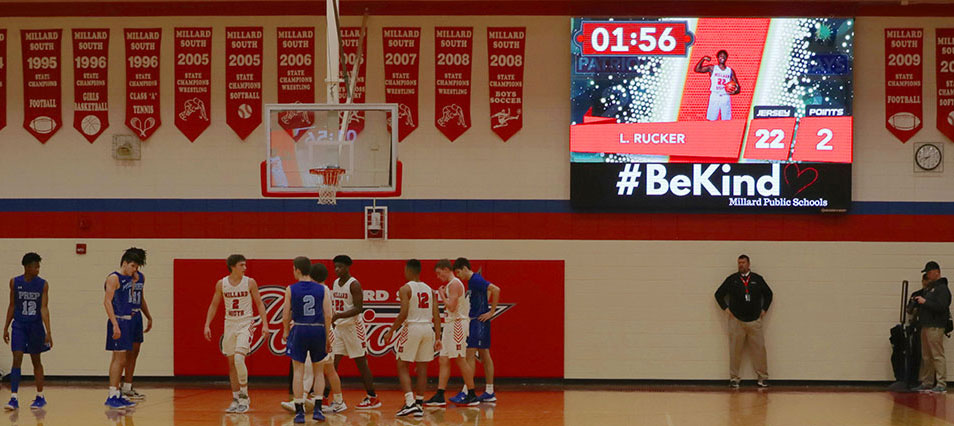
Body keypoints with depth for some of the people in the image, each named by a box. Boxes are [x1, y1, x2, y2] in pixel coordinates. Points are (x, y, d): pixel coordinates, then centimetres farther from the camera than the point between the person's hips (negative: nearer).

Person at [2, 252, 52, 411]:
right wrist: (6, 327, 7)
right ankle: (13, 398, -10)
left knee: (36, 361, 9)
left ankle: (40, 396, 20)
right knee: (17, 359, -9)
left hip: (36, 326, 0)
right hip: (19, 325, 0)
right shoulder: (15, 282, -1)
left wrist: (48, 332, -15)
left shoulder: (43, 284, -5)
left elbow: (44, 308, -8)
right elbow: (12, 306, 8)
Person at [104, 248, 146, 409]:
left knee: (119, 359, 12)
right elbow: (107, 301, -18)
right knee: (119, 359, -11)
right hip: (118, 321, -9)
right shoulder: (114, 278, -11)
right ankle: (112, 396, -10)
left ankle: (116, 394, 17)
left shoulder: (129, 278, 13)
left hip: (127, 321, 9)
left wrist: (135, 278, 14)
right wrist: (115, 325, -24)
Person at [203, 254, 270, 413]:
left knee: (239, 358, -19)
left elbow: (259, 304, 0)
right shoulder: (221, 284, 1)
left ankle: (244, 396, -7)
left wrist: (265, 324, -9)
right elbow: (214, 305, 9)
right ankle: (236, 399, 15)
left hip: (245, 324, -4)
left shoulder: (250, 282, -5)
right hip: (229, 324, 4)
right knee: (231, 363, 7)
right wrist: (207, 325, 2)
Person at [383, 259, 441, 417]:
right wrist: (438, 337, 7)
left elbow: (403, 314, -15)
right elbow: (436, 315, 6)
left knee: (402, 366, 4)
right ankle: (419, 405, 12)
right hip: (428, 328, 5)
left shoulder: (405, 289, -6)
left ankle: (410, 402, -10)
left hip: (411, 327, -5)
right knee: (422, 368, 11)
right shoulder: (429, 290, 11)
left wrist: (391, 331, -5)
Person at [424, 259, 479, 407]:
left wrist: (442, 295, -10)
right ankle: (439, 397, 5)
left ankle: (472, 395, -1)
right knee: (444, 361, 6)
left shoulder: (454, 284, -13)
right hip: (450, 325, 10)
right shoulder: (450, 285, 19)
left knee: (460, 360, -7)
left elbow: (452, 307, -21)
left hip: (457, 324, -10)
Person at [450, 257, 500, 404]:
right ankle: (490, 393, 13)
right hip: (474, 321, 10)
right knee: (484, 355, 10)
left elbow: (496, 290, -25)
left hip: (479, 321, -10)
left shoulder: (476, 280, -15)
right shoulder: (471, 281, 15)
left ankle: (465, 392, -13)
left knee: (470, 355, -11)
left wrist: (491, 312, -21)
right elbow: (488, 292, 32)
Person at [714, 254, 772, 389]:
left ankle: (763, 377, 6)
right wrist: (726, 309, 2)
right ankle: (734, 378, 6)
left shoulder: (758, 279, 7)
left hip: (755, 321, 1)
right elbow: (719, 294, 11)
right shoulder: (731, 279, 4)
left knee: (759, 349, -2)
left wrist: (764, 309, 10)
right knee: (735, 351, -1)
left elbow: (768, 294, 19)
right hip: (736, 321, -1)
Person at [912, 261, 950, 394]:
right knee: (926, 356, 12)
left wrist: (925, 302, -16)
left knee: (937, 355, -10)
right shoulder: (930, 287, 20)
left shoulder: (942, 288, -10)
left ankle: (941, 384, -10)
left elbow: (941, 307, -20)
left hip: (936, 327, -10)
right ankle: (926, 383, 17)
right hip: (926, 325, 10)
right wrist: (918, 302, 8)